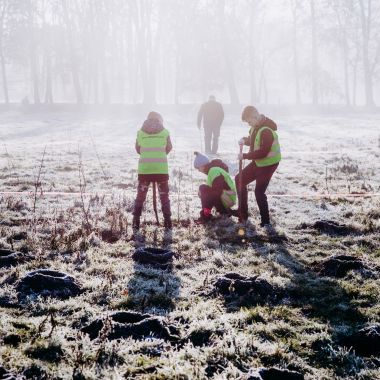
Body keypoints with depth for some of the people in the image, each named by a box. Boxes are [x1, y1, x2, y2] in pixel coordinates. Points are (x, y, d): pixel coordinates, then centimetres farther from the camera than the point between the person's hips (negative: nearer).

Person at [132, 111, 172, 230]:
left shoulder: (140, 132, 6)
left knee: (140, 195, 11)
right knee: (164, 195, 11)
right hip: (161, 168, 0)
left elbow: (138, 149, 13)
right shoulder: (165, 132, 6)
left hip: (144, 168, 1)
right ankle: (167, 222, 9)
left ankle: (136, 222, 7)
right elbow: (169, 148, 17)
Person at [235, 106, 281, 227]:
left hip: (268, 163, -10)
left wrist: (245, 156, -24)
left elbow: (263, 152, -30)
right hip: (258, 162, 10)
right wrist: (244, 140, -5)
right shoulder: (256, 126, 1)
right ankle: (243, 213, 22)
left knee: (259, 192, -9)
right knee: (239, 179, 14)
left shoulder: (266, 131, -28)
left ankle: (265, 221, 4)